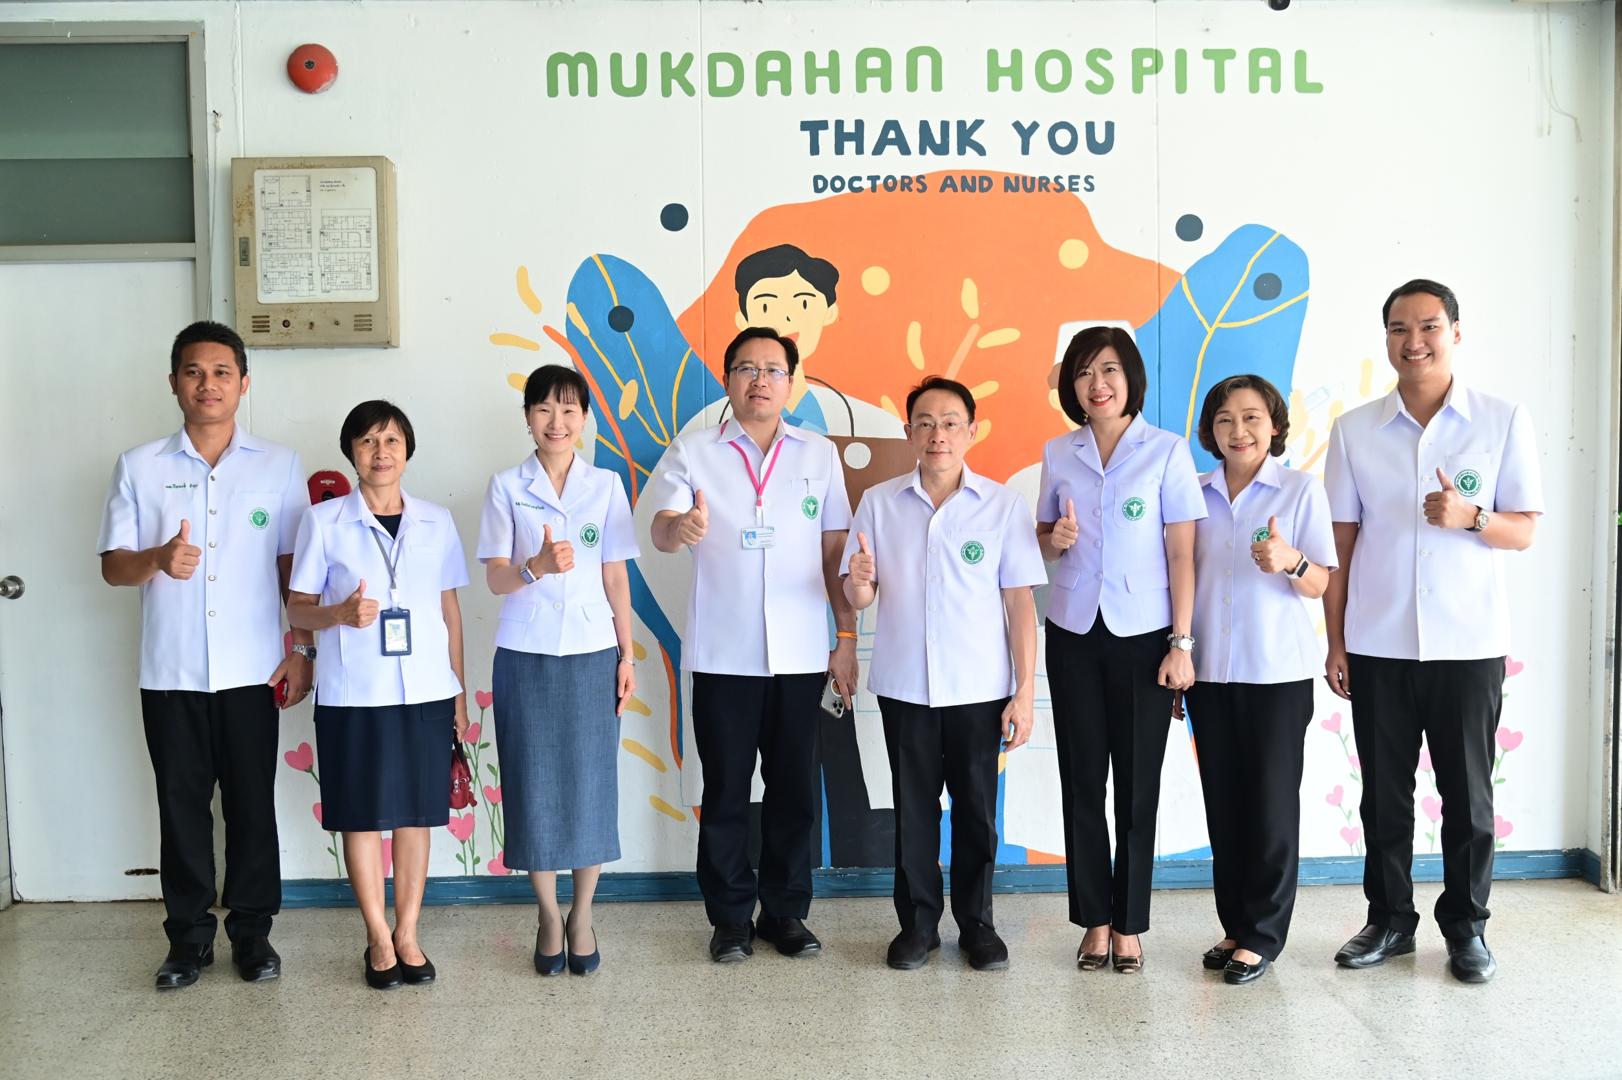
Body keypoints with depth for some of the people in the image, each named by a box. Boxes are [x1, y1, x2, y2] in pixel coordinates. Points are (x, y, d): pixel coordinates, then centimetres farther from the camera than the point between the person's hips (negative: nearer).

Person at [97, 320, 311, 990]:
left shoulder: (279, 467, 4)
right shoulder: (139, 468, 4)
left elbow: (293, 566, 5)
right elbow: (112, 566, 2)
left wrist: (301, 647, -2)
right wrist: (157, 559, -20)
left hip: (251, 672, 0)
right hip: (170, 674, 1)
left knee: (252, 806, 6)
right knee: (182, 807, 8)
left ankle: (252, 931, 19)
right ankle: (189, 936, 21)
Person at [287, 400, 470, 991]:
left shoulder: (437, 521, 6)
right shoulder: (323, 520, -1)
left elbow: (449, 608, 11)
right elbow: (298, 608, 2)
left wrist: (459, 688, 9)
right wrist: (340, 614, -19)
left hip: (425, 691, 2)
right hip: (353, 693, -2)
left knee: (415, 814, 7)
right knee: (361, 815, 5)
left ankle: (407, 935, 19)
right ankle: (378, 938, 18)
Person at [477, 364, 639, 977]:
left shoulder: (606, 487, 4)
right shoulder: (506, 488, 1)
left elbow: (616, 577, 6)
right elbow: (495, 579, -3)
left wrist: (626, 656, 3)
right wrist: (537, 566, -24)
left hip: (591, 655, 1)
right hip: (525, 656, 0)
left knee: (590, 783, 3)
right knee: (535, 784, 3)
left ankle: (582, 915, 18)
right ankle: (548, 916, 19)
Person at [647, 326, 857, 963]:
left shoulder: (819, 454, 8)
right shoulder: (693, 452, 2)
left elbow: (836, 551, 10)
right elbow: (661, 529, -10)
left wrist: (847, 635, 5)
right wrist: (681, 528, -34)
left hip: (800, 653, 2)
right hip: (723, 654, -1)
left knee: (794, 790, 7)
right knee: (725, 790, 6)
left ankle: (785, 911, 21)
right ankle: (730, 916, 18)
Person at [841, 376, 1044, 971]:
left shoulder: (1003, 504, -3)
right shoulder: (879, 503, 1)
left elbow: (1019, 600, -3)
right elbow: (858, 599, 2)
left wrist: (1025, 690, -6)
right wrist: (858, 581, -22)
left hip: (979, 688, -1)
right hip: (904, 686, 1)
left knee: (976, 809, 8)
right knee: (913, 808, 10)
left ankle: (976, 922, 24)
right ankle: (917, 922, 23)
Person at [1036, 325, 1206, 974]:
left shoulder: (1167, 452, -3)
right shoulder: (1058, 454, 6)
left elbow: (1181, 555, -4)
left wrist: (1181, 643, -9)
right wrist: (1054, 540, -8)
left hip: (1142, 635, -3)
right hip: (1074, 634, 3)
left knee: (1137, 784, 3)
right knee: (1082, 780, 6)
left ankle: (1128, 925, 14)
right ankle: (1095, 920, 17)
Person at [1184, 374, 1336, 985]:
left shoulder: (1302, 489, -1)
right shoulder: (1196, 493, 8)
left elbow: (1321, 584, -3)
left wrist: (1290, 562, -25)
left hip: (1278, 670, -3)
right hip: (1210, 670, 4)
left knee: (1271, 802, 0)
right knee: (1223, 802, 8)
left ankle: (1262, 936, 10)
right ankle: (1234, 926, 20)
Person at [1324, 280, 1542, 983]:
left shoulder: (1503, 421, 0)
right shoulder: (1353, 431, 4)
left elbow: (1524, 531, 1)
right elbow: (1341, 541, 5)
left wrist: (1469, 517, -20)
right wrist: (1336, 643, 3)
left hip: (1469, 643, -1)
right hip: (1377, 643, 1)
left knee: (1467, 793, 7)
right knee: (1384, 792, 9)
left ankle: (1466, 927, 22)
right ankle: (1389, 920, 23)